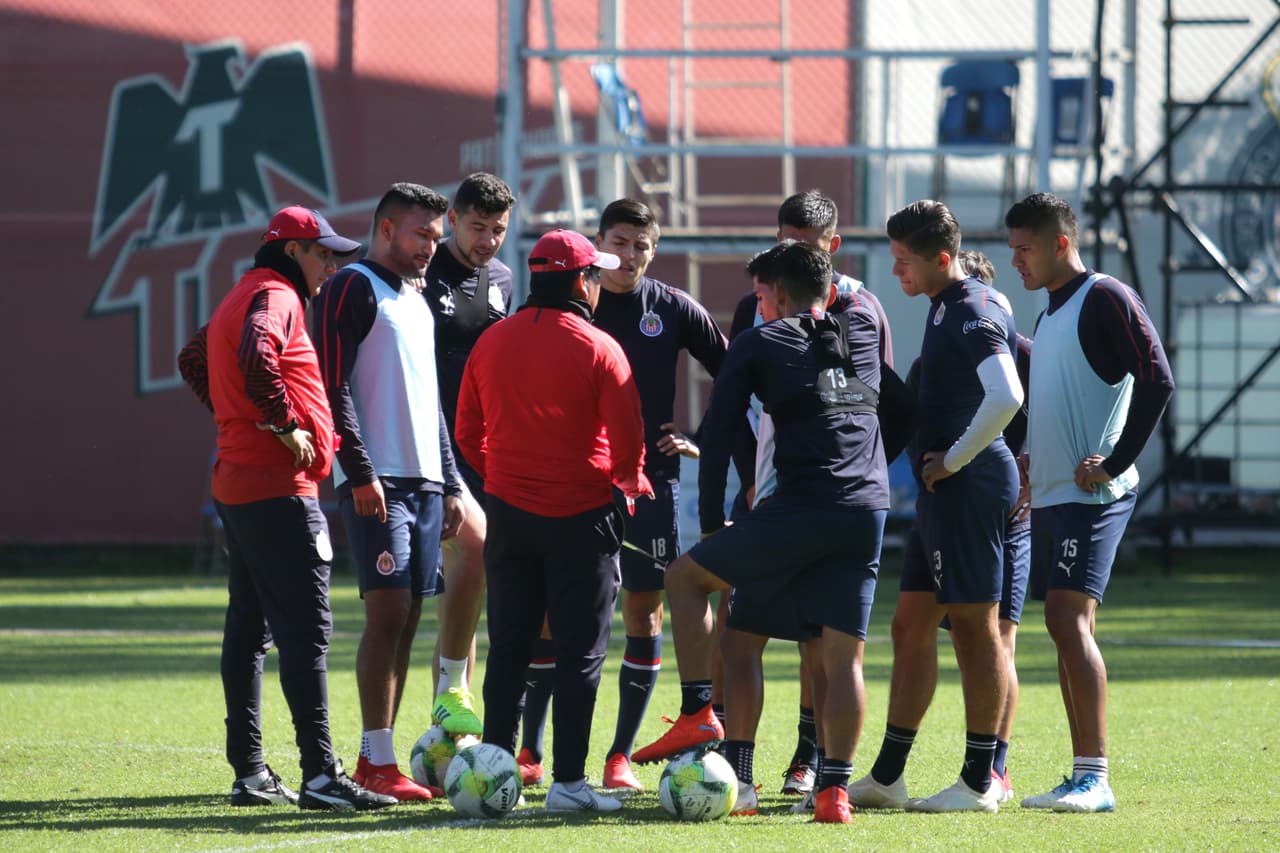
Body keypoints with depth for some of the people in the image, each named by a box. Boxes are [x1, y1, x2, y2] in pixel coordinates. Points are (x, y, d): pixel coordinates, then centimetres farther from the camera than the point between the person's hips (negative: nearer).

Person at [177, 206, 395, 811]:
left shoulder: (243, 298, 20)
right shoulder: (275, 297, -11)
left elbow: (193, 360, 35)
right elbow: (256, 357, -31)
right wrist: (285, 424, -22)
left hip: (237, 483, 11)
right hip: (279, 489, -11)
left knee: (249, 627, 12)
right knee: (306, 628, -13)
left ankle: (249, 772, 16)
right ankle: (320, 774, -18)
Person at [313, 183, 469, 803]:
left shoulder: (417, 302, 22)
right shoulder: (352, 289, -5)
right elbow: (333, 387, -13)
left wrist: (450, 484, 21)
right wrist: (360, 472, -20)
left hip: (423, 481, 8)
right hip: (376, 483, -8)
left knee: (406, 619, 6)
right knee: (388, 611, -14)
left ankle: (380, 759, 9)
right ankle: (377, 763, -13)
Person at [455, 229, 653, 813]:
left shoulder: (491, 342, 3)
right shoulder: (598, 349, -11)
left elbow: (468, 434, 9)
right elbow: (627, 442, -11)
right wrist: (629, 480, 10)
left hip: (508, 511, 5)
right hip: (580, 517, -4)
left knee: (508, 649, 11)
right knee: (579, 651, 1)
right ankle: (567, 781, -2)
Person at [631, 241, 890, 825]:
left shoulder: (757, 344, 6)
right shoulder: (863, 329, 16)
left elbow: (717, 436, 5)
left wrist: (712, 524, 12)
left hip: (801, 507, -4)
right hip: (868, 512, 4)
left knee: (686, 577, 15)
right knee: (843, 656, 5)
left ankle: (697, 714, 5)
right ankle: (834, 789, -5)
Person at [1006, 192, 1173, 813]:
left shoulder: (1106, 300, -9)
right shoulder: (1051, 312, 19)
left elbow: (1157, 381, -18)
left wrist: (1115, 462, -18)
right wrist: (1024, 471, 18)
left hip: (1092, 495, -10)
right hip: (1049, 495, 10)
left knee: (1070, 618, -17)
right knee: (1061, 625, 8)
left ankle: (1094, 778, -18)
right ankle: (1082, 777, 10)